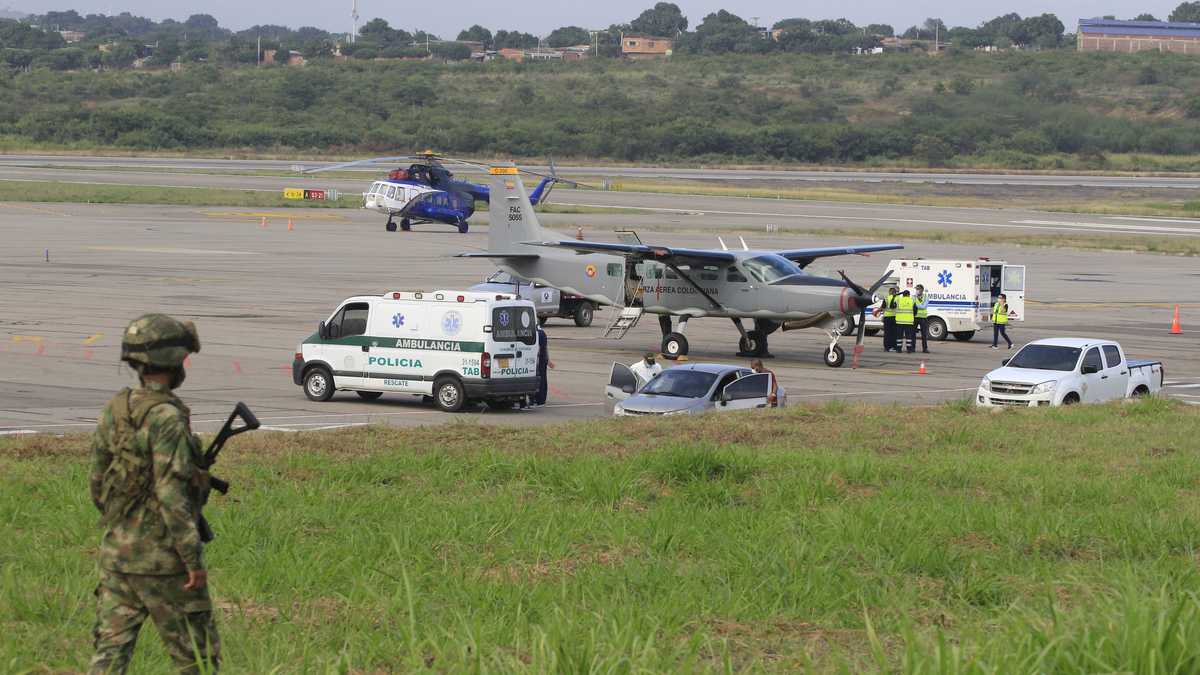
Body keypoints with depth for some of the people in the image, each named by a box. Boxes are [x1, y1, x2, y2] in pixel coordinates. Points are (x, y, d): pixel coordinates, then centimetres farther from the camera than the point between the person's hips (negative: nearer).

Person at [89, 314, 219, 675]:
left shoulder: (114, 410, 5)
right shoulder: (166, 417, -18)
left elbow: (98, 485, 12)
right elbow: (171, 494, -23)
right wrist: (194, 558, -19)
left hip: (116, 554, 7)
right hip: (163, 560, -7)